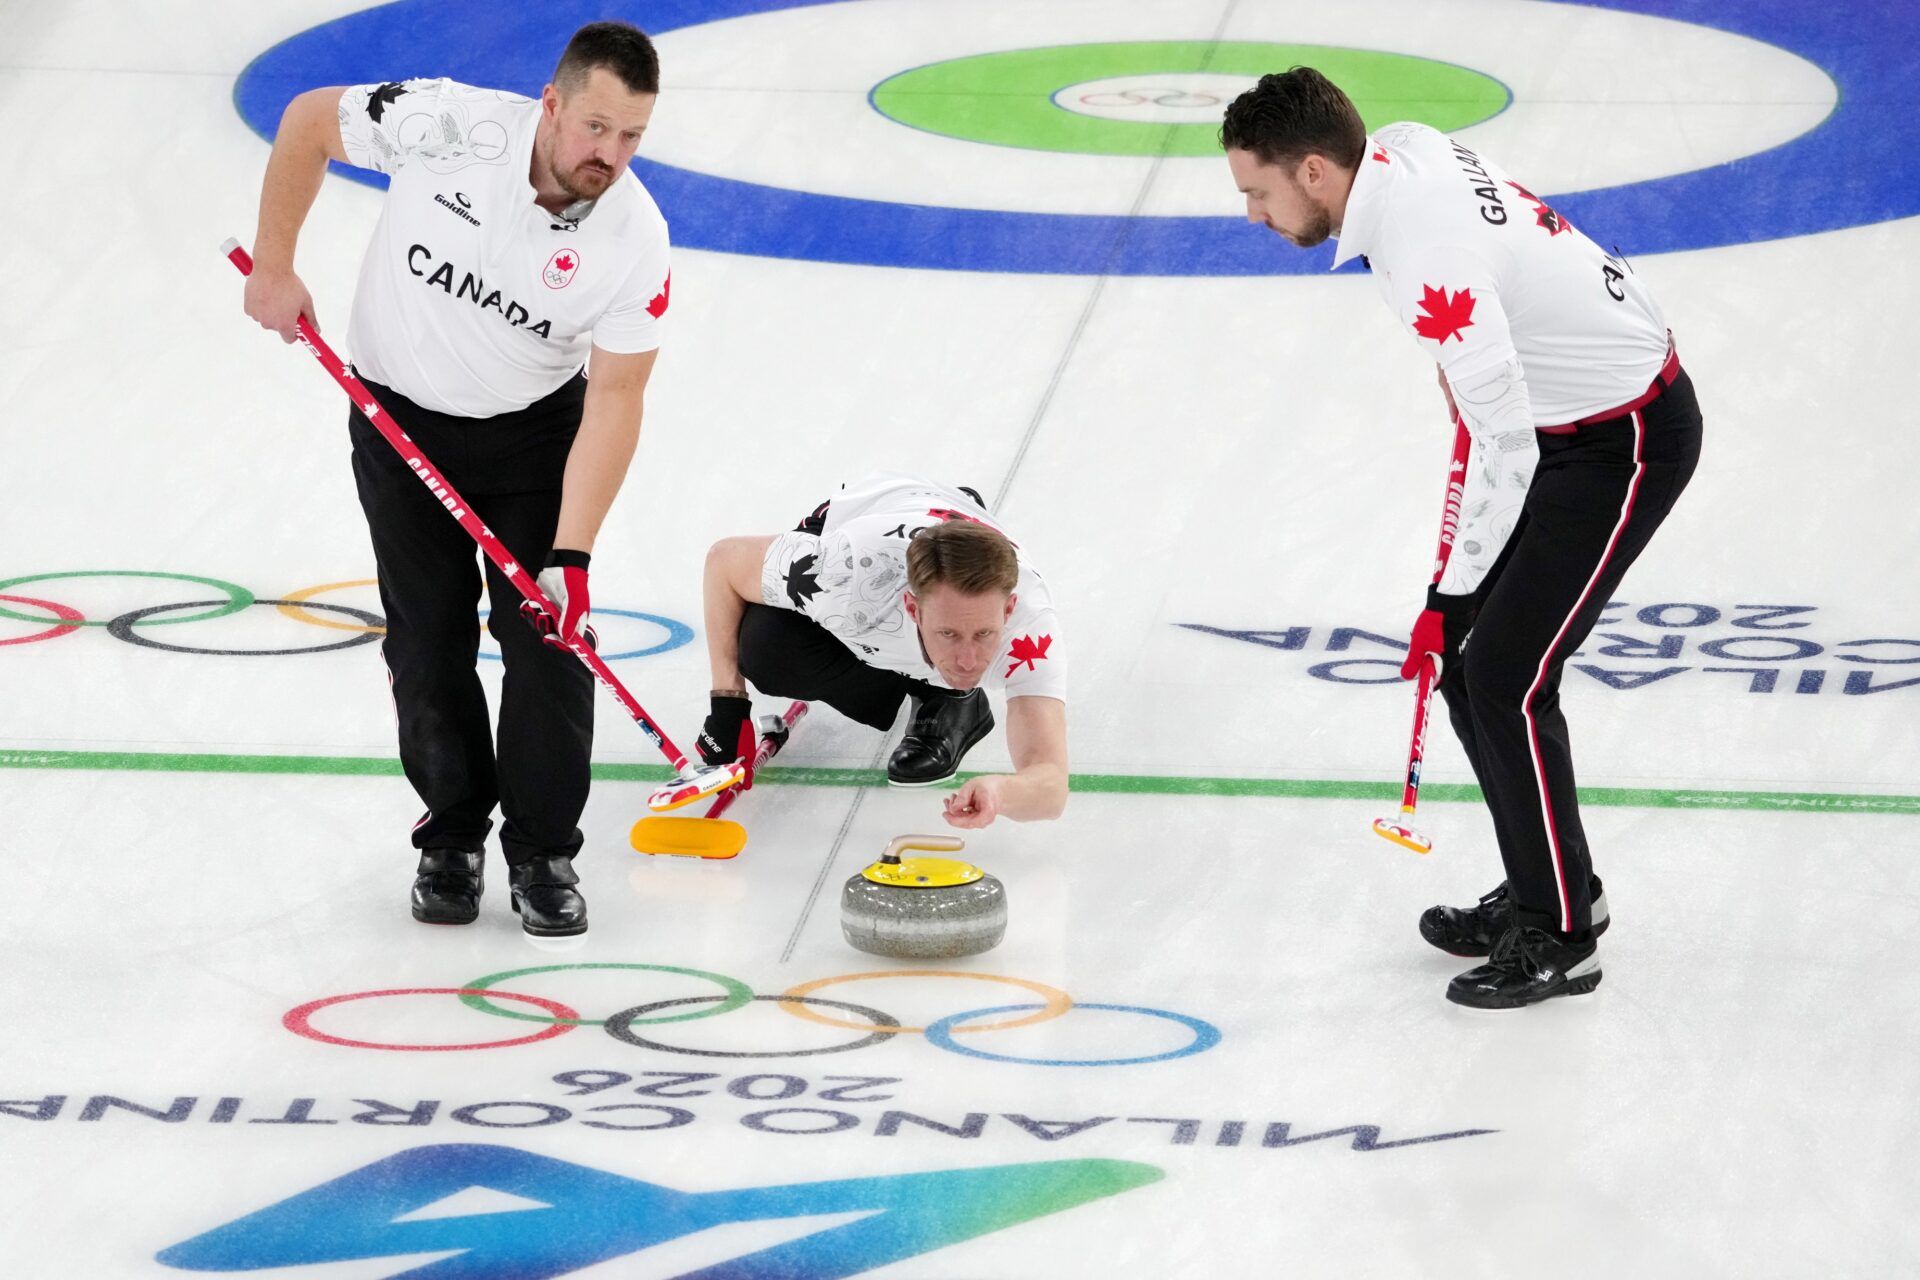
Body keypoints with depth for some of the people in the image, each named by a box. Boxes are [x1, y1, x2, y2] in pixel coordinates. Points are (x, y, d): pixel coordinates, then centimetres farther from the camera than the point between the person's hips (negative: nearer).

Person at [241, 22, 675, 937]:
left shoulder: (634, 240, -24)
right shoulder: (452, 127, -28)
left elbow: (614, 399, -22)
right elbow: (309, 122, -11)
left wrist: (571, 557, -27)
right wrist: (274, 268, -8)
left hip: (535, 427, 0)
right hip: (402, 418, 0)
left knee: (549, 632, -6)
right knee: (428, 641, 3)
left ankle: (542, 854, 8)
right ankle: (451, 839, 21)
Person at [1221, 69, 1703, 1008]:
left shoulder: (1430, 261, -31)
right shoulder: (1404, 148, -3)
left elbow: (1504, 447, -28)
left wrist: (1451, 597, -19)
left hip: (1627, 439, -10)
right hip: (1573, 409, 10)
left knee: (1503, 676, -11)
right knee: (1464, 663, 11)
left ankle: (1560, 939, 1)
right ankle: (1550, 889, 24)